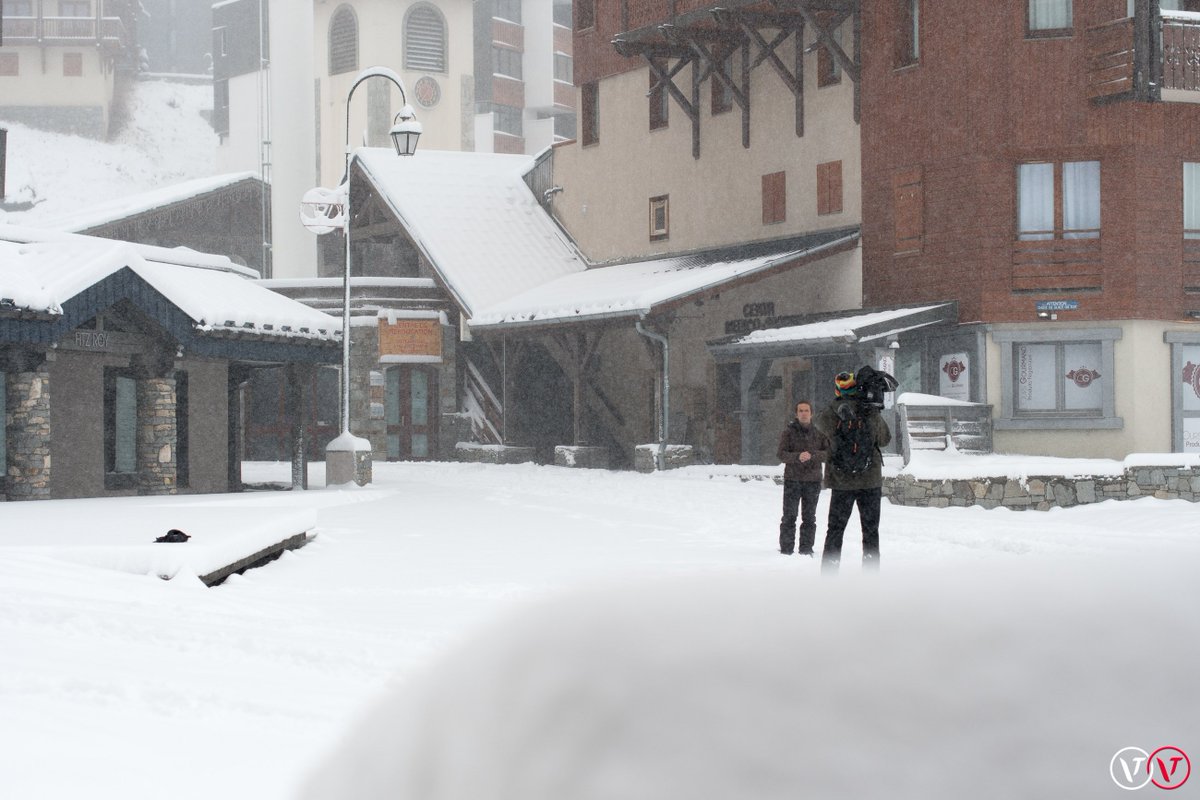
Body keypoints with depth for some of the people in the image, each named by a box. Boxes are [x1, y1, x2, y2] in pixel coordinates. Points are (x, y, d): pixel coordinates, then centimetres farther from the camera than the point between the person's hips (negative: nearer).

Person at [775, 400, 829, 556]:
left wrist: (812, 455, -20)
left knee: (809, 517, 7)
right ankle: (786, 549, 3)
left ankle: (806, 548, 15)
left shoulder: (819, 433, 8)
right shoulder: (788, 432, 1)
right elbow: (781, 454, -7)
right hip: (792, 479, -2)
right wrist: (797, 456, -24)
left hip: (813, 480, 2)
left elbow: (828, 453, -2)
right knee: (789, 516, -2)